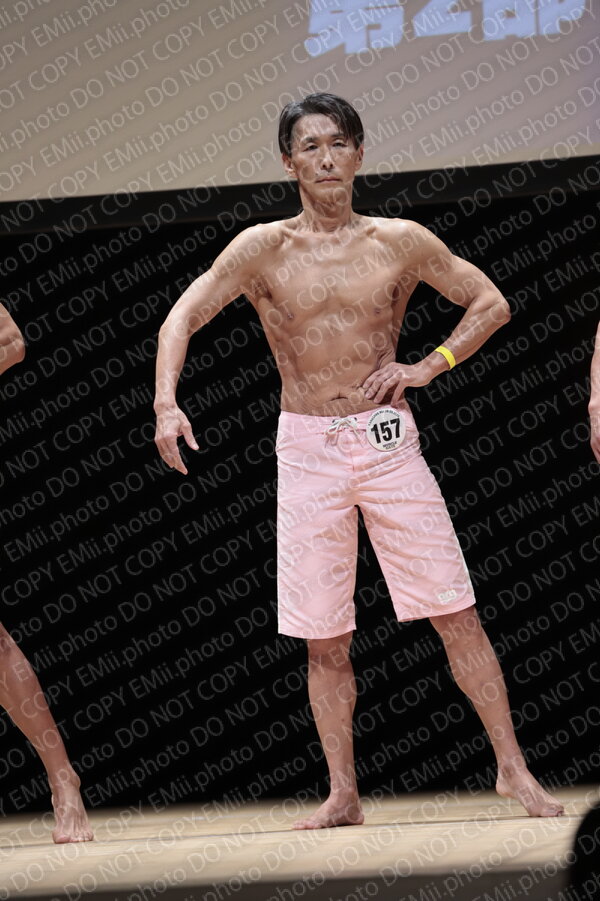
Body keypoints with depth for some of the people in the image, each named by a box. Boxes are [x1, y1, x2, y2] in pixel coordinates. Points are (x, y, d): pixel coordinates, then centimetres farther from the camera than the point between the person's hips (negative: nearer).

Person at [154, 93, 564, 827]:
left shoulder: (400, 242, 3)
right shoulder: (264, 248, 0)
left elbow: (492, 304, 11)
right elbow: (182, 318, -5)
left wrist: (429, 366, -3)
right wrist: (166, 404, -22)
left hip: (387, 440, 0)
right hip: (307, 449, 0)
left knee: (456, 612, -3)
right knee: (324, 636, 3)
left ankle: (512, 769, 3)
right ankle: (342, 796, 11)